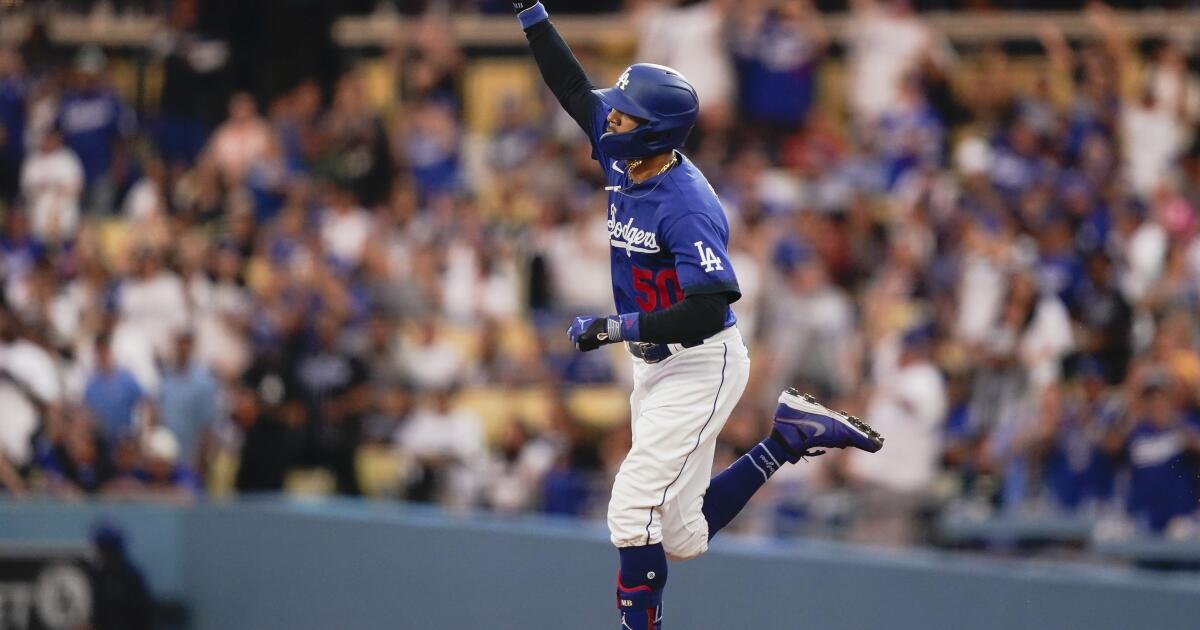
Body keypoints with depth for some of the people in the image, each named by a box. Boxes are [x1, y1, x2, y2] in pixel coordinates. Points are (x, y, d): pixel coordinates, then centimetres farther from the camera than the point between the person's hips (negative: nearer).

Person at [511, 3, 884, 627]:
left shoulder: (686, 206, -25)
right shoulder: (625, 161, -1)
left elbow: (710, 311, -30)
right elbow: (572, 86, 10)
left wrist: (615, 328, -28)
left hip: (700, 366, -9)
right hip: (655, 365, 9)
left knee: (634, 513, -15)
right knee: (683, 536, 12)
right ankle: (790, 433, 23)